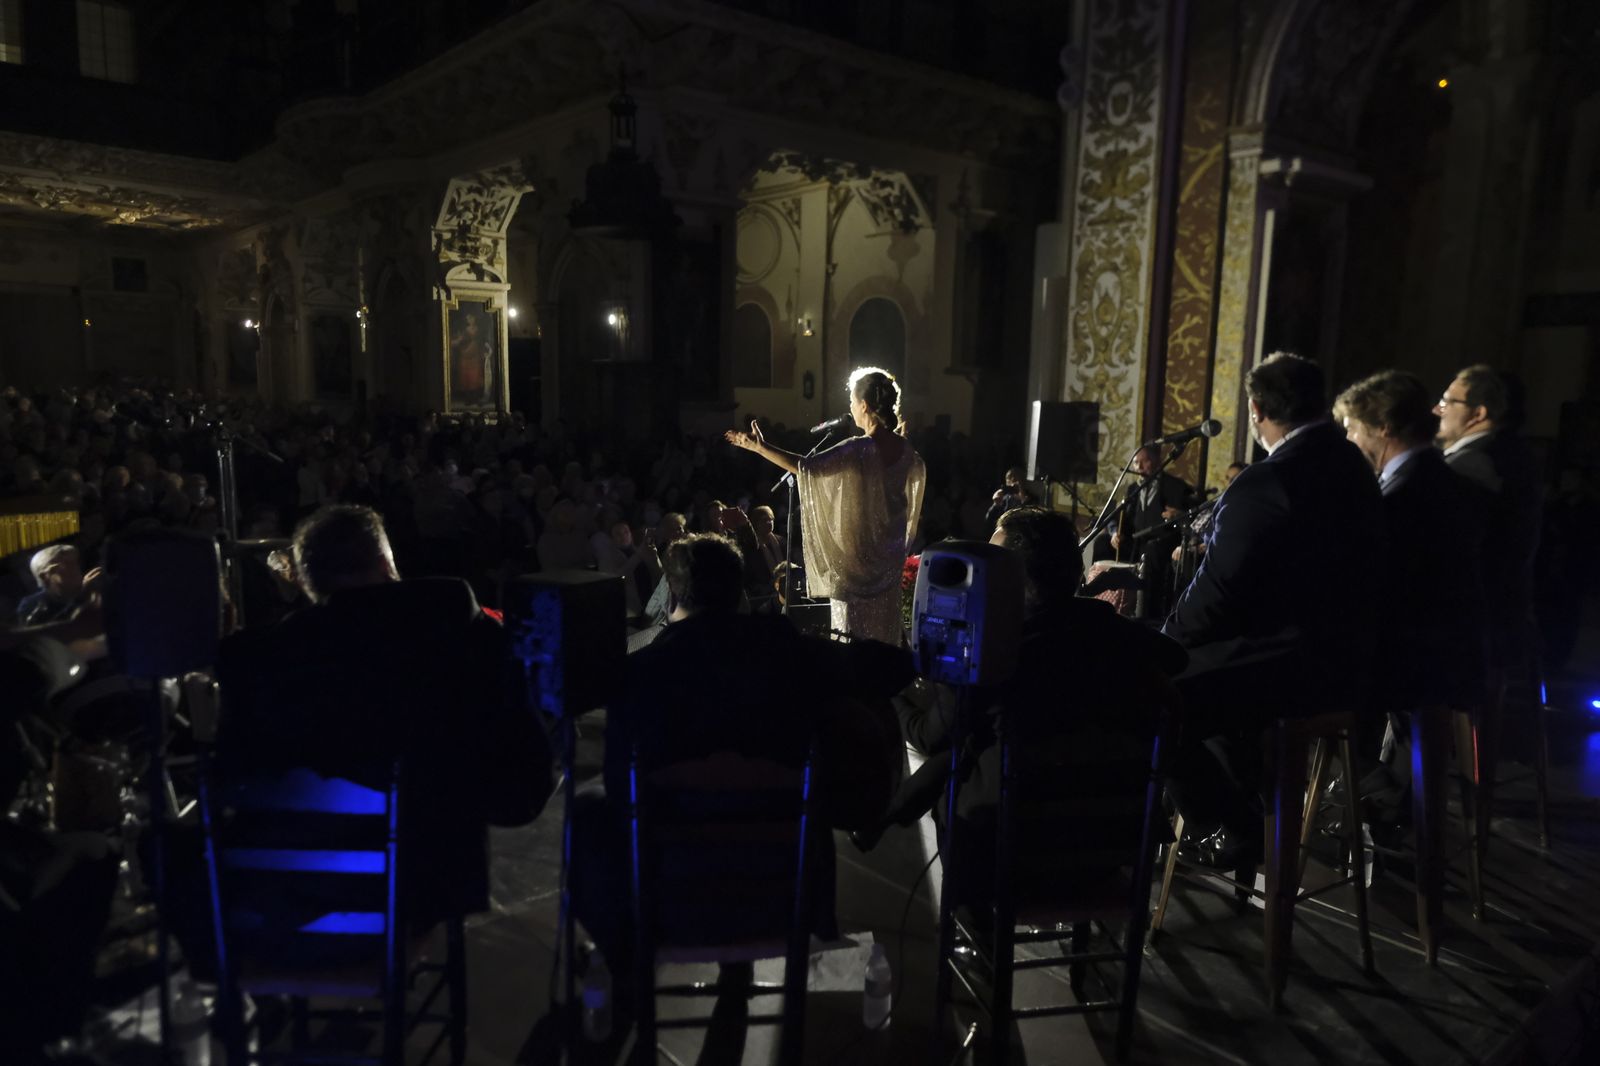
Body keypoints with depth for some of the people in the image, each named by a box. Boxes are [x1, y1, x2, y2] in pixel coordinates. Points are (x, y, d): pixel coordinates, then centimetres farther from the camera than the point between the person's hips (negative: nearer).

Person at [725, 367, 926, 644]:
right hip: (889, 557, 6)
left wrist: (759, 448, -21)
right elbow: (918, 474, 19)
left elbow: (805, 467, -26)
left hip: (856, 556, -6)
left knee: (854, 631, 4)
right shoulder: (905, 449, -2)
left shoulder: (858, 450, -22)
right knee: (885, 629, 16)